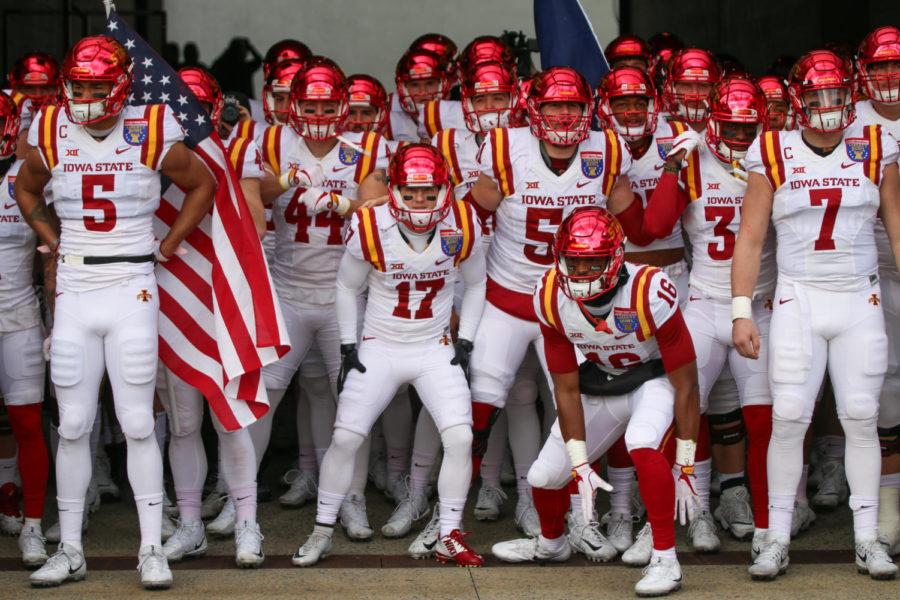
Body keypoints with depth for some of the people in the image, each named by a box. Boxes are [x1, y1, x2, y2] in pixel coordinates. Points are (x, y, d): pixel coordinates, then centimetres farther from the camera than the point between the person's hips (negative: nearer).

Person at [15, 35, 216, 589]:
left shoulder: (151, 134, -6)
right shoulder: (52, 135, 2)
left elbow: (203, 186, 8)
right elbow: (27, 189, 22)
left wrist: (168, 246, 3)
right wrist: (51, 240, 11)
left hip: (133, 293, -2)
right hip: (75, 293, 3)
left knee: (138, 424, -2)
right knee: (73, 426, 5)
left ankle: (153, 549, 6)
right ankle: (70, 552, 13)